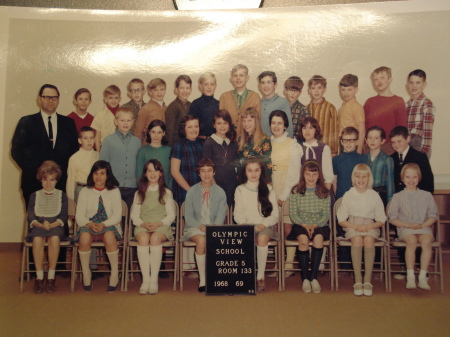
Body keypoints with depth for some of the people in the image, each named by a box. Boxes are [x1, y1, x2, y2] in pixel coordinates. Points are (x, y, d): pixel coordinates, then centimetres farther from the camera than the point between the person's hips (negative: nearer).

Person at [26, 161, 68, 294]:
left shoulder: (62, 195, 13)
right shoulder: (35, 196, 16)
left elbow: (63, 217, 3)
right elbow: (30, 217, 6)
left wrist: (52, 225, -16)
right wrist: (41, 225, -14)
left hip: (56, 226, -1)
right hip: (38, 226, 1)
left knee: (54, 238, -36)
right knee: (37, 239, -34)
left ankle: (51, 276, -26)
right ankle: (39, 276, -25)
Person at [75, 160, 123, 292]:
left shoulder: (114, 191, 9)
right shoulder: (85, 191, 11)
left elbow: (117, 215, 0)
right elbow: (79, 216, 3)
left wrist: (103, 224, -19)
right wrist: (90, 224, -19)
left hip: (109, 226, -1)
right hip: (89, 226, 1)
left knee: (109, 236, -36)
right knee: (84, 236, -34)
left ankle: (115, 274, -21)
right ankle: (86, 274, -17)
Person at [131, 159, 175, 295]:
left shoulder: (166, 192, 15)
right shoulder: (139, 193, 20)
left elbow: (171, 215, 7)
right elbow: (134, 215, 11)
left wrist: (159, 223, -11)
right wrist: (143, 224, -10)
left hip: (161, 226, -1)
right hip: (143, 226, 1)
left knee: (155, 238, -36)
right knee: (143, 238, -34)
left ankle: (154, 280, -33)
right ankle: (145, 280, -33)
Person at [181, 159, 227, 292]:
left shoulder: (220, 192, 9)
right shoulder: (192, 191, 7)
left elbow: (221, 216, 1)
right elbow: (188, 216, 1)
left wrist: (214, 226, -21)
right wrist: (200, 226, -19)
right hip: (195, 227, 0)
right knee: (201, 239, -34)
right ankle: (202, 279, -27)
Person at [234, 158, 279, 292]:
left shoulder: (268, 189, 9)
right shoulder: (240, 190, 12)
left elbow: (274, 215, 5)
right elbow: (238, 214, 7)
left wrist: (263, 225, -14)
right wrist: (244, 224, -14)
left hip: (264, 226, 0)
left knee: (262, 238, -35)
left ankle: (261, 276, -26)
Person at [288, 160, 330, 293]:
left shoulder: (324, 192, 8)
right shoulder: (295, 191, 6)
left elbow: (326, 215, 3)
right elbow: (293, 214, 1)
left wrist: (315, 225, -14)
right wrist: (304, 225, -15)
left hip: (319, 225, 1)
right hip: (300, 225, 0)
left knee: (318, 237, -34)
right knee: (303, 238, -34)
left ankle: (314, 277, -24)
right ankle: (305, 278, -24)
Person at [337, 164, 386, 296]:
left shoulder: (374, 195, 7)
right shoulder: (348, 195, 5)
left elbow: (381, 220, 7)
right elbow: (341, 220, 4)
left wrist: (369, 226, -12)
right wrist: (355, 226, -13)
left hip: (370, 227, 1)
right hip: (352, 226, 0)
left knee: (369, 240, -32)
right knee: (357, 240, -33)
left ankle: (368, 280, -25)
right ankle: (358, 280, -27)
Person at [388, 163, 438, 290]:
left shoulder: (427, 195, 15)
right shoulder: (398, 197, 10)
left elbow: (433, 216, 10)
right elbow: (392, 218, 4)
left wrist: (422, 225, -8)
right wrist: (408, 225, -10)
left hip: (423, 227, 1)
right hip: (405, 228, -1)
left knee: (426, 241, -31)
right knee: (412, 241, -33)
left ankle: (423, 277, -27)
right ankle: (410, 276, -27)